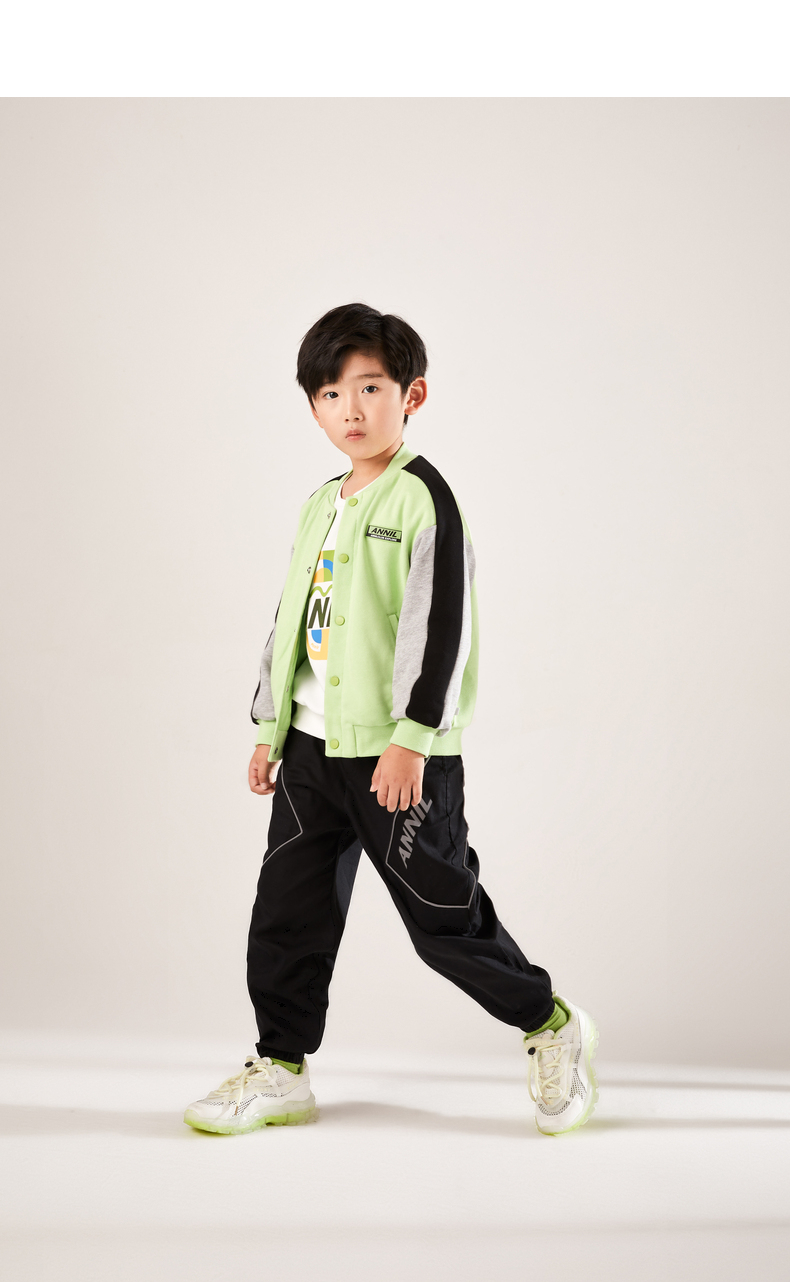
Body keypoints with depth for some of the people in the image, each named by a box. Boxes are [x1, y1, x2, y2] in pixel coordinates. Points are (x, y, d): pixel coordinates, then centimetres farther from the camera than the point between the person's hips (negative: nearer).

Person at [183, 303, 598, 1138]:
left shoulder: (422, 497, -11)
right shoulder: (321, 505, 14)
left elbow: (440, 625, -16)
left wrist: (411, 738, -20)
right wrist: (270, 729, 17)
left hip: (400, 751, -7)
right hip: (315, 748, 8)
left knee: (442, 914, 0)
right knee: (287, 909, 9)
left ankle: (551, 1025, 21)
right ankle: (280, 1069, 21)